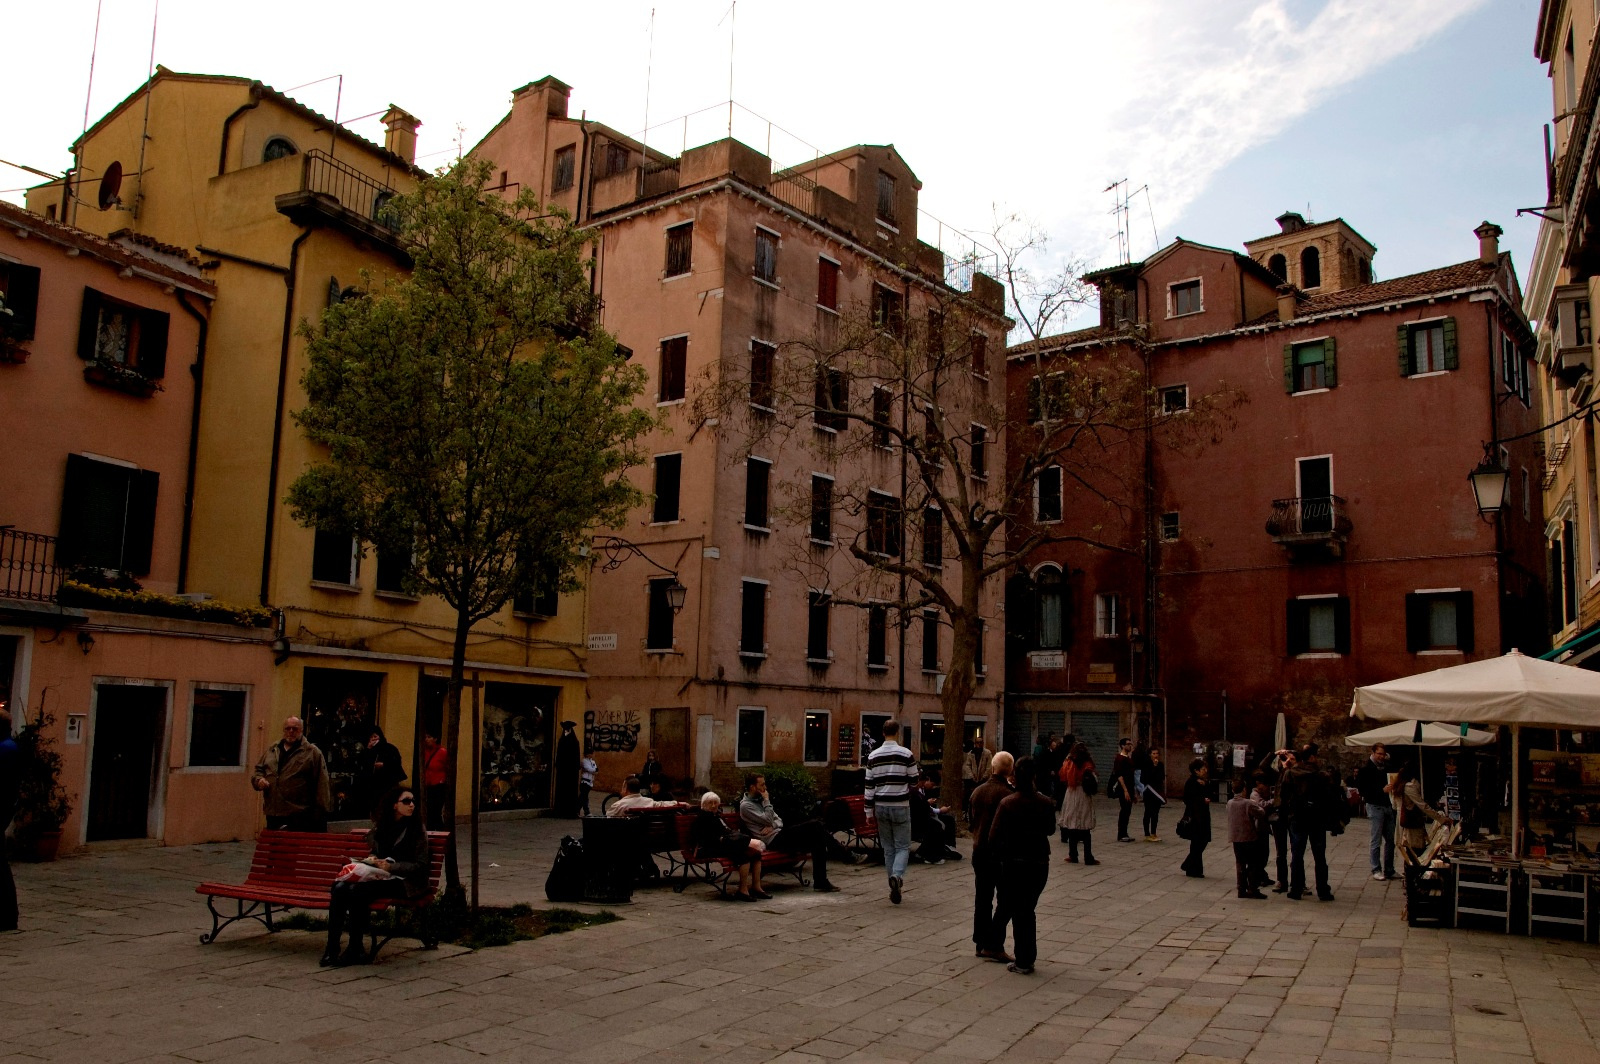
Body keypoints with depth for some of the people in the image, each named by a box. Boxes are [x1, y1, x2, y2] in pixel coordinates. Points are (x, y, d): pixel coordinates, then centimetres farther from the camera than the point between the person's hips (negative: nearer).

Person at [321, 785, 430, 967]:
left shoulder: (417, 829, -2)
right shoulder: (379, 828, 12)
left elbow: (420, 865, -5)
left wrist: (391, 867, -15)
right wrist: (371, 860, 2)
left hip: (404, 882, -5)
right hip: (378, 876, 5)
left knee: (357, 889, -29)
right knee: (339, 888, -22)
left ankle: (355, 949, -19)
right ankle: (332, 948, -18)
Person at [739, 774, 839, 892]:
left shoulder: (759, 801, 20)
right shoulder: (746, 805, -7)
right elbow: (768, 820, -17)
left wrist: (772, 826, -5)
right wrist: (767, 801, -7)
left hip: (780, 833, 9)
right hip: (774, 840, -9)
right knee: (815, 826, -19)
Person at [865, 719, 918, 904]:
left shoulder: (873, 756, 2)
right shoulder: (906, 754, -8)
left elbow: (869, 786, 3)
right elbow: (914, 781, -3)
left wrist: (869, 811, 9)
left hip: (881, 806, 3)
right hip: (900, 806, -3)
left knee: (888, 848, 12)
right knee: (903, 847, 4)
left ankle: (895, 888, 13)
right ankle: (896, 875, -23)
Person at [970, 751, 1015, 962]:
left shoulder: (977, 791, 5)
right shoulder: (1006, 794, -17)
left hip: (978, 851, 7)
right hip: (1000, 853, -7)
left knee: (982, 899, 13)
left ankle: (981, 943, 18)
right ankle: (994, 945, -4)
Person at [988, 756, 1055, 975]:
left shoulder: (1007, 803, -14)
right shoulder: (1046, 803, -7)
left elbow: (994, 837, -13)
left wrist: (1000, 853, 5)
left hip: (1014, 862, -3)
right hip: (1040, 862, 3)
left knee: (1018, 910, 9)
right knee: (1028, 909, 17)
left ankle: (1023, 961, 10)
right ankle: (1027, 959, 21)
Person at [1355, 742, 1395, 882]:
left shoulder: (1385, 765, 9)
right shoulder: (1365, 768, -9)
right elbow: (1363, 789, -14)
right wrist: (1382, 790, -20)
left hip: (1387, 806, 7)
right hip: (1375, 806, -7)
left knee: (1390, 839, 10)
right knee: (1375, 841, -1)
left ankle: (1389, 870, 20)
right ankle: (1376, 870, 7)